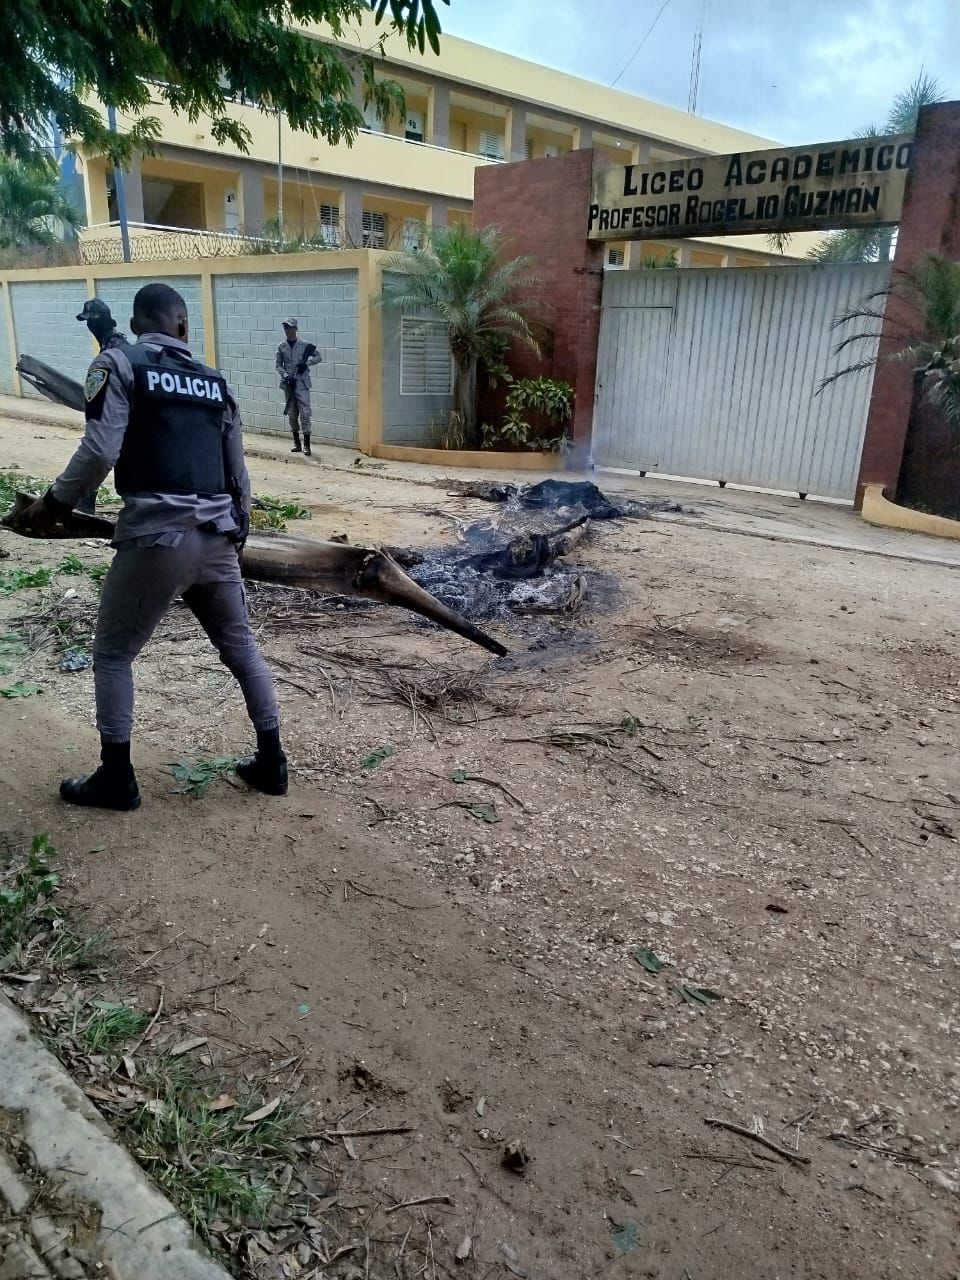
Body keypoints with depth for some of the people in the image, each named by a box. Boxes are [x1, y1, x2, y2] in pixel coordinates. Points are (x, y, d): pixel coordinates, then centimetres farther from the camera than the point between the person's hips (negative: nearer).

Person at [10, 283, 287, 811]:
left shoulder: (119, 364, 2)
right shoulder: (213, 381, 16)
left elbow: (100, 451, -11)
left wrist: (53, 503, 3)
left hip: (155, 537, -4)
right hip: (216, 538, 5)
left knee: (112, 654, 13)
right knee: (240, 646, 18)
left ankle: (116, 778, 19)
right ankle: (271, 762, 25)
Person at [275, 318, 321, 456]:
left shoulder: (305, 345, -1)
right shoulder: (281, 347, 7)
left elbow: (318, 357, 4)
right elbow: (278, 365, 9)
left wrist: (307, 363, -13)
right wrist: (285, 375, -9)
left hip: (302, 384, -3)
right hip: (288, 384, 3)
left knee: (305, 413, -9)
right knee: (292, 415, 8)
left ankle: (306, 444, -6)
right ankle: (296, 443, 18)